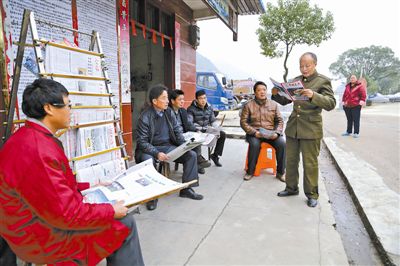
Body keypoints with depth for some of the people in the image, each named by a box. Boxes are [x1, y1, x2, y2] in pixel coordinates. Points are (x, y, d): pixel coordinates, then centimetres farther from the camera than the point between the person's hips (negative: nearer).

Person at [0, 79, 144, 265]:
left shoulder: (29, 137, 2)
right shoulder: (38, 152, -31)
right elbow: (66, 214, -27)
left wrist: (89, 187, 11)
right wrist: (111, 211, -16)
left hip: (45, 215, 9)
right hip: (44, 238, -9)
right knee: (124, 222, -4)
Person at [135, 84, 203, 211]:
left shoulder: (169, 112, 2)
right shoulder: (145, 117, -14)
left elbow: (177, 131, 7)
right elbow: (142, 141, -16)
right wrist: (156, 153, -30)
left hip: (168, 146, 5)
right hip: (150, 149, -5)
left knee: (192, 155, -10)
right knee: (147, 161, -37)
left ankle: (186, 189, 3)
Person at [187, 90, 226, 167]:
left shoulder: (209, 108, 8)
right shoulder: (191, 109, -9)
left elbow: (213, 121, 13)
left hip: (207, 130, 6)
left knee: (222, 134, -5)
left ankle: (215, 155, 8)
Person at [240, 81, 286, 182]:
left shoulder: (273, 104, 11)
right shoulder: (248, 105, 2)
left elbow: (279, 120, 9)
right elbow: (243, 122, -3)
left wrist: (277, 132, -10)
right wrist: (254, 132, -17)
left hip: (271, 133, 2)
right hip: (254, 133, -2)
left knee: (282, 144, -24)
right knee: (254, 144, -34)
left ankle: (280, 172, -7)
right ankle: (250, 171, -12)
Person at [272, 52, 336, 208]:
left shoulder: (323, 81, -4)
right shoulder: (296, 80, 12)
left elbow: (331, 104, -15)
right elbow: (285, 101, 16)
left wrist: (313, 95, -30)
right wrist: (276, 94, -5)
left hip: (310, 129, -5)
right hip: (292, 127, 5)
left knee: (310, 163, 3)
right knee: (291, 160, 13)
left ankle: (312, 194, 18)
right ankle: (291, 188, 30)